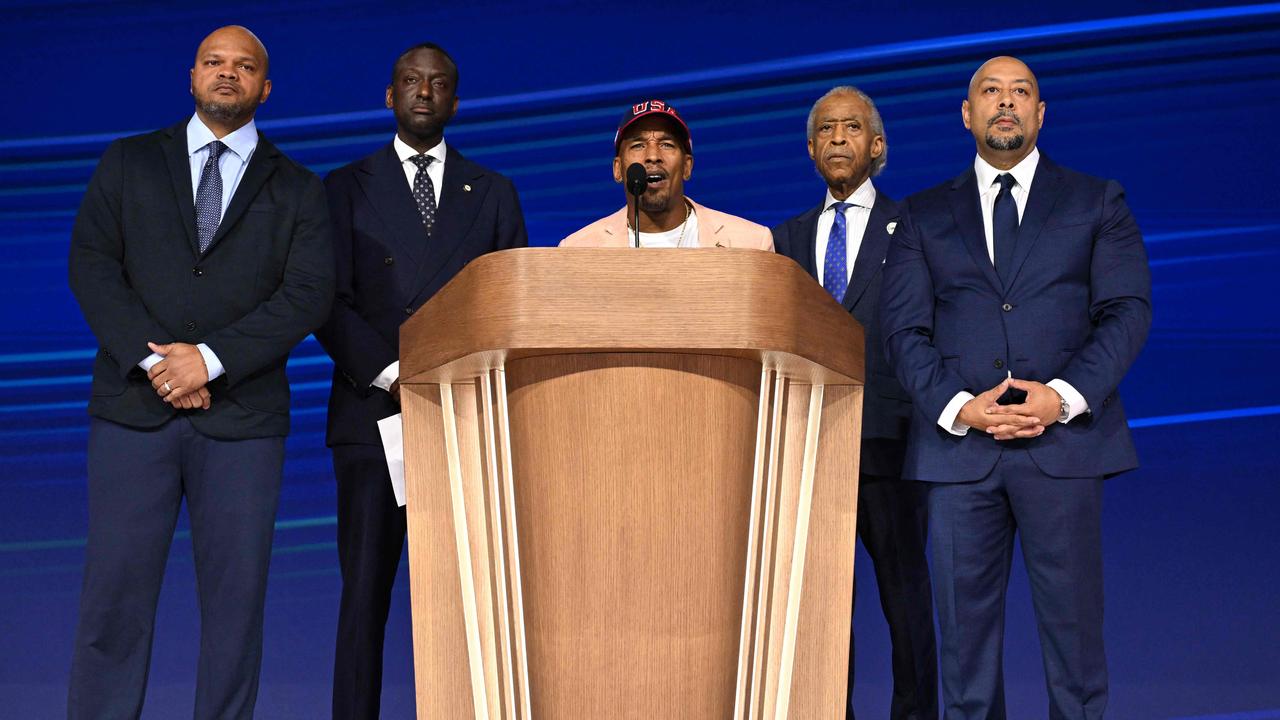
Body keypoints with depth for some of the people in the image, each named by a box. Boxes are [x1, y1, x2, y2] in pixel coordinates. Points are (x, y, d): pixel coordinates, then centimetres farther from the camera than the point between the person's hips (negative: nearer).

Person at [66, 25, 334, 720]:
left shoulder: (297, 190, 11)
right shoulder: (129, 162, 14)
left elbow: (308, 294, -1)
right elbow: (91, 263, 3)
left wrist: (210, 358, -13)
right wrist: (150, 358, -11)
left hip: (243, 414, 0)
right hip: (133, 405, 0)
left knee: (236, 597, 1)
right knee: (115, 592, -1)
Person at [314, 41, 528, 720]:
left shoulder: (493, 193, 15)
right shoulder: (346, 188, 11)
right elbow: (330, 302, 1)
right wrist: (392, 376, -12)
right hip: (373, 415, -1)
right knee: (365, 593, 0)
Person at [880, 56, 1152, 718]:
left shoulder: (1096, 202, 12)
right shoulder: (925, 215, 14)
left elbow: (1128, 309, 2)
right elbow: (903, 327, 6)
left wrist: (1065, 395, -13)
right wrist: (958, 406, -10)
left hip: (1064, 438, -1)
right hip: (958, 444, 1)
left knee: (1072, 626, 1)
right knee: (965, 629, 4)